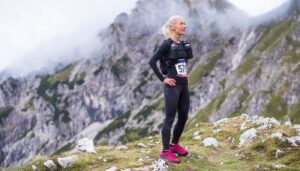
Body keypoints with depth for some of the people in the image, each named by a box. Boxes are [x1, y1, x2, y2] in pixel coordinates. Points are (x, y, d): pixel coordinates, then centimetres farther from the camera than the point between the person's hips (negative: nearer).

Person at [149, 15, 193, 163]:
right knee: (170, 118, -3)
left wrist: (185, 74, 11)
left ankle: (175, 144, 29)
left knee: (183, 117, 13)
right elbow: (152, 62, -14)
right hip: (172, 86, -8)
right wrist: (163, 79, -14)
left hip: (184, 86, 8)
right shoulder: (167, 44, -11)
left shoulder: (183, 44, 11)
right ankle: (166, 151, 3)